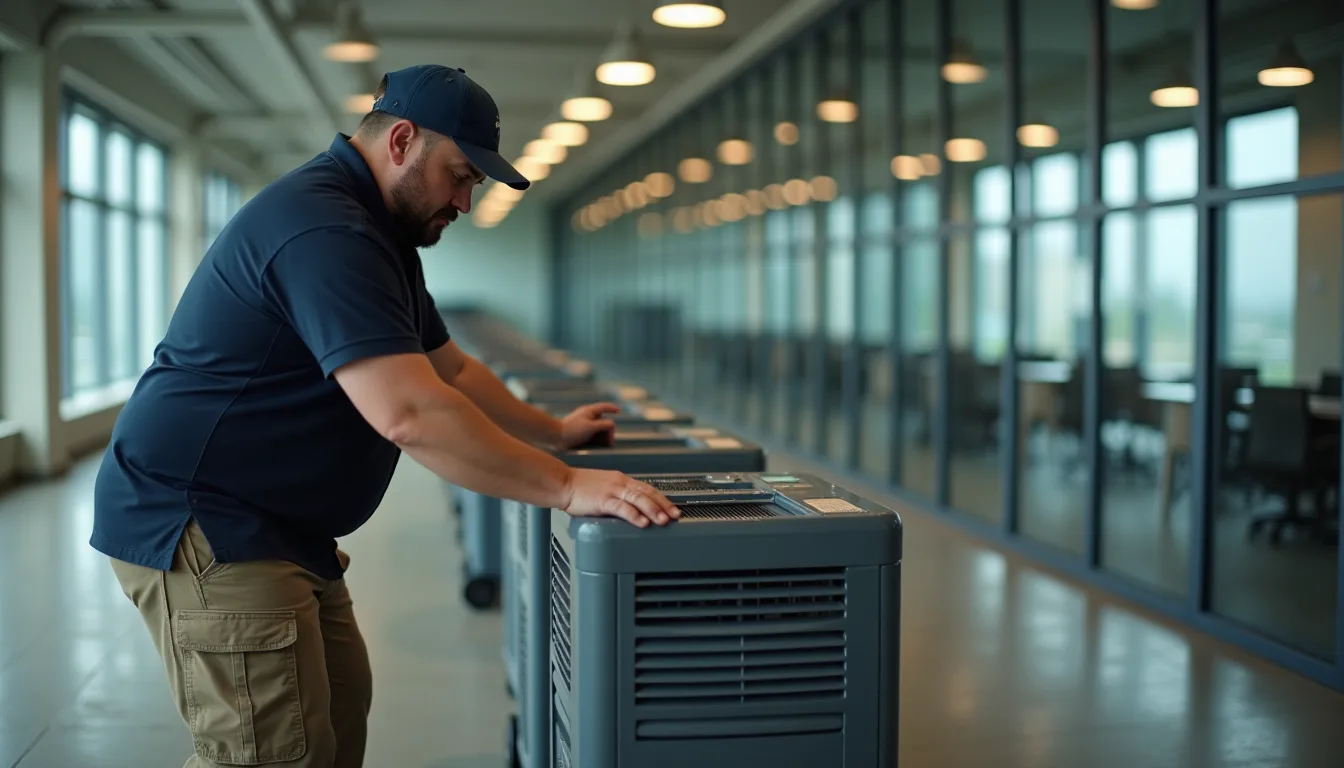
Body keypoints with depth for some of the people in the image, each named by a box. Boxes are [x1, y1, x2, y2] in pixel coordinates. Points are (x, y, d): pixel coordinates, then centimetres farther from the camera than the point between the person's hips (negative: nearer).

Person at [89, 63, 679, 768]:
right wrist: (565, 486, -27)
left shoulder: (381, 234, 14)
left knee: (340, 708, 14)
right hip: (197, 525, -11)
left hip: (275, 528, 11)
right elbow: (410, 413, -31)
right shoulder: (326, 230, -23)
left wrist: (552, 432, 23)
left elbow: (449, 369, 24)